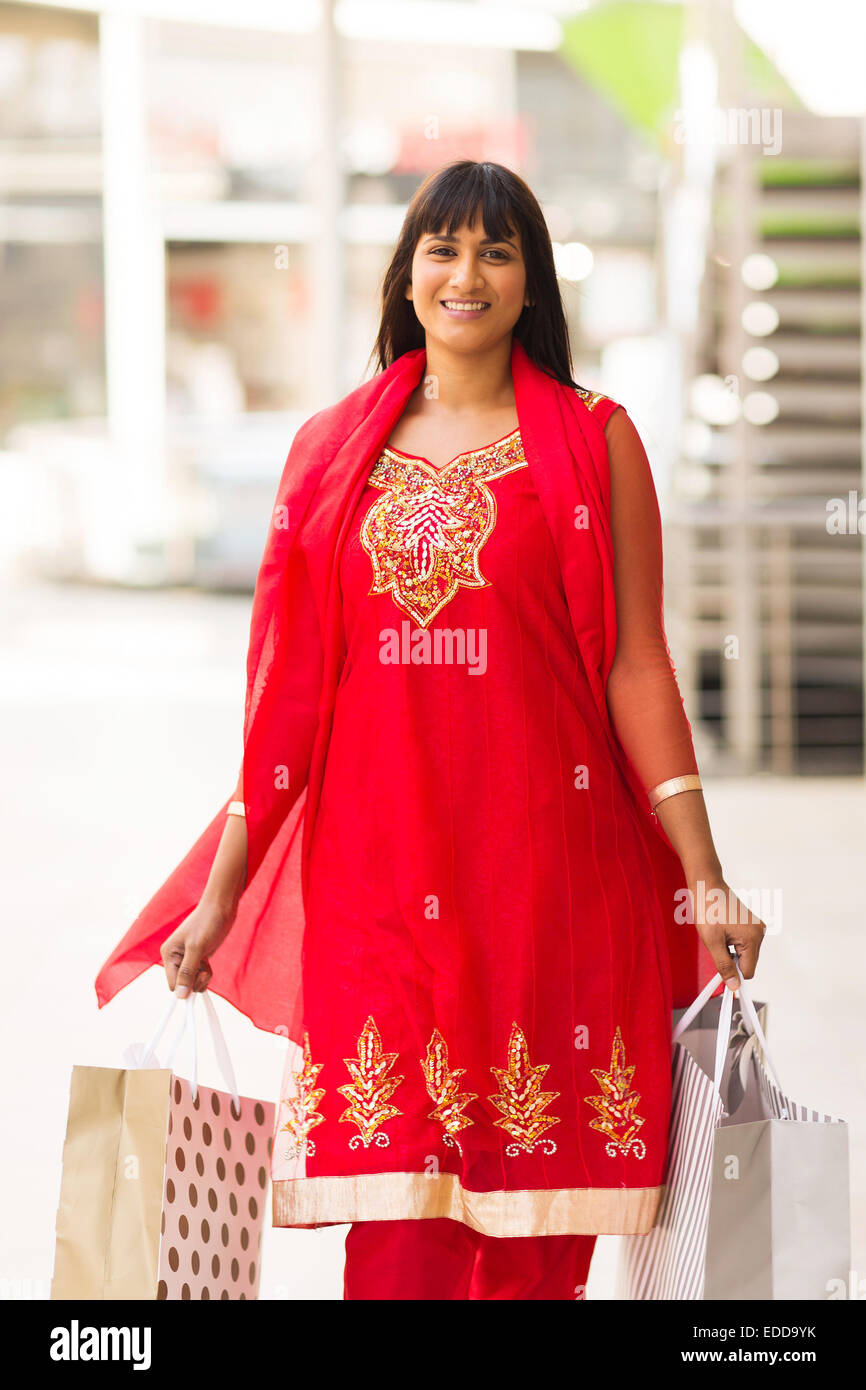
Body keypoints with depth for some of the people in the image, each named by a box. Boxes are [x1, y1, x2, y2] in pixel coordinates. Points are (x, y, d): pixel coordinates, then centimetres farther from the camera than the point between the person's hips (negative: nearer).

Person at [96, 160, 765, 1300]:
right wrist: (218, 893, 9)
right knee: (395, 1227, -6)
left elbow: (635, 664, 3)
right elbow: (286, 689, 12)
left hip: (543, 860, -1)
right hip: (373, 865, 1)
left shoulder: (594, 442, 6)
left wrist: (705, 879, -3)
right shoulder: (332, 450, 12)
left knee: (533, 1237, -1)